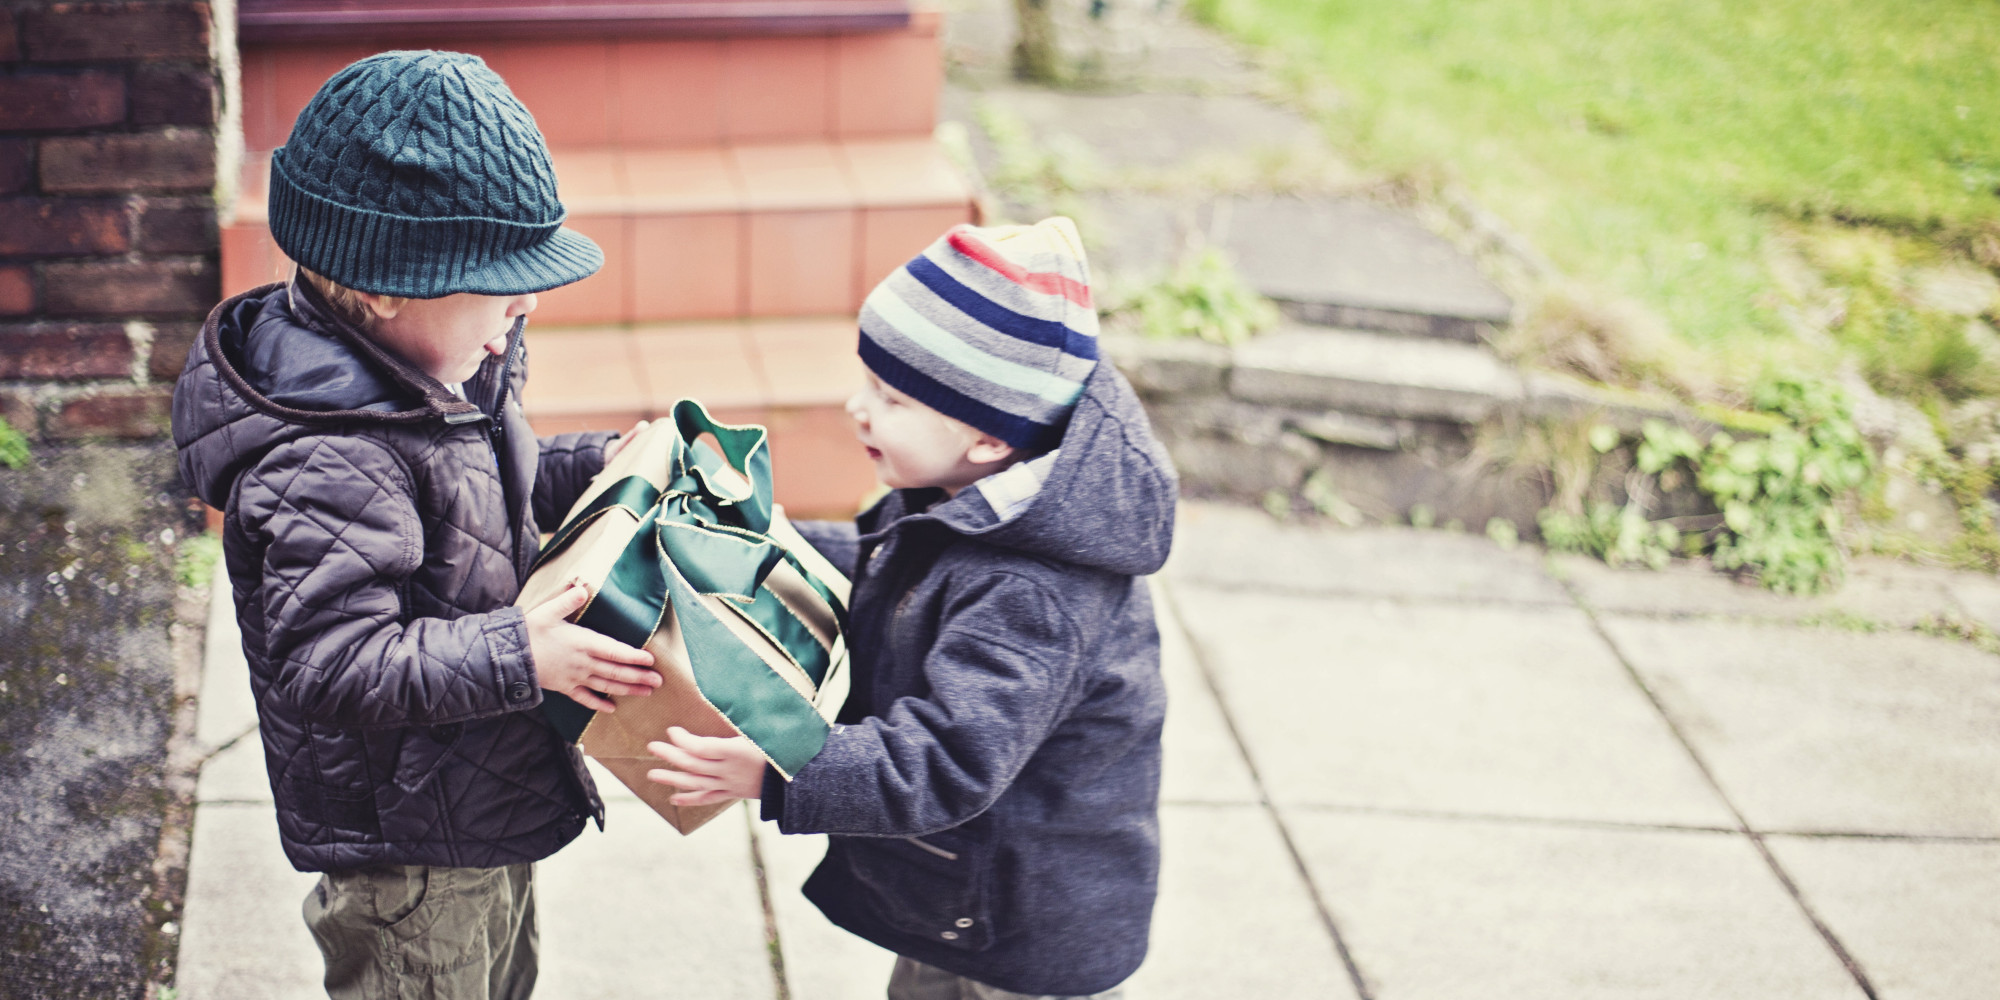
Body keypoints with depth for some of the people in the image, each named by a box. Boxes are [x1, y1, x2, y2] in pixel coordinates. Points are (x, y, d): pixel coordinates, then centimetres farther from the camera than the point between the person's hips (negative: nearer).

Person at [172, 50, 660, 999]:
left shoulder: (434, 370, -1)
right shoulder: (329, 462, -33)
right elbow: (330, 663, -34)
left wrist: (590, 465, 4)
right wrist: (520, 654, -33)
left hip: (480, 805, 10)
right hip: (408, 848, -10)